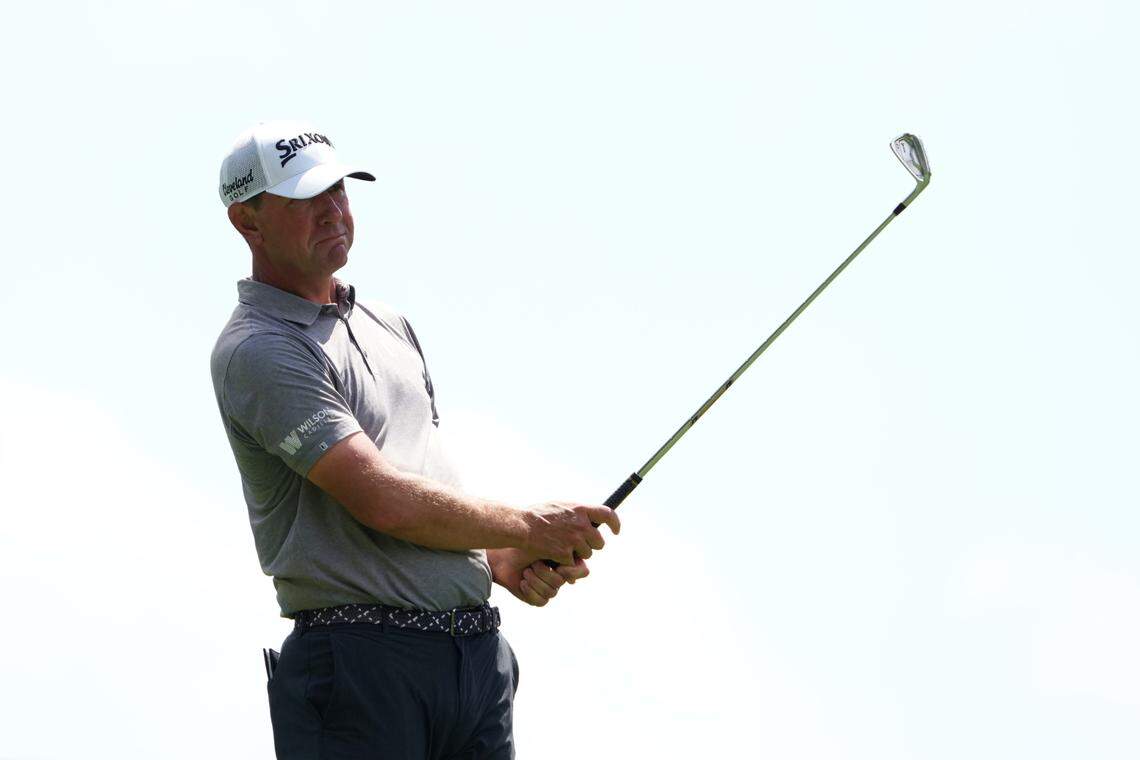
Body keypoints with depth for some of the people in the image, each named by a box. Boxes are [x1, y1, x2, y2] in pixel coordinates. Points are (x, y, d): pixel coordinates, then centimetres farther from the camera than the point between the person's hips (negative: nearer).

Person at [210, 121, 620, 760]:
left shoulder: (392, 327, 21)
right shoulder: (256, 352, -9)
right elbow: (383, 501, -16)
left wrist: (503, 562, 2)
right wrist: (528, 527, -6)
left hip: (480, 652, 7)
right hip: (366, 658, -7)